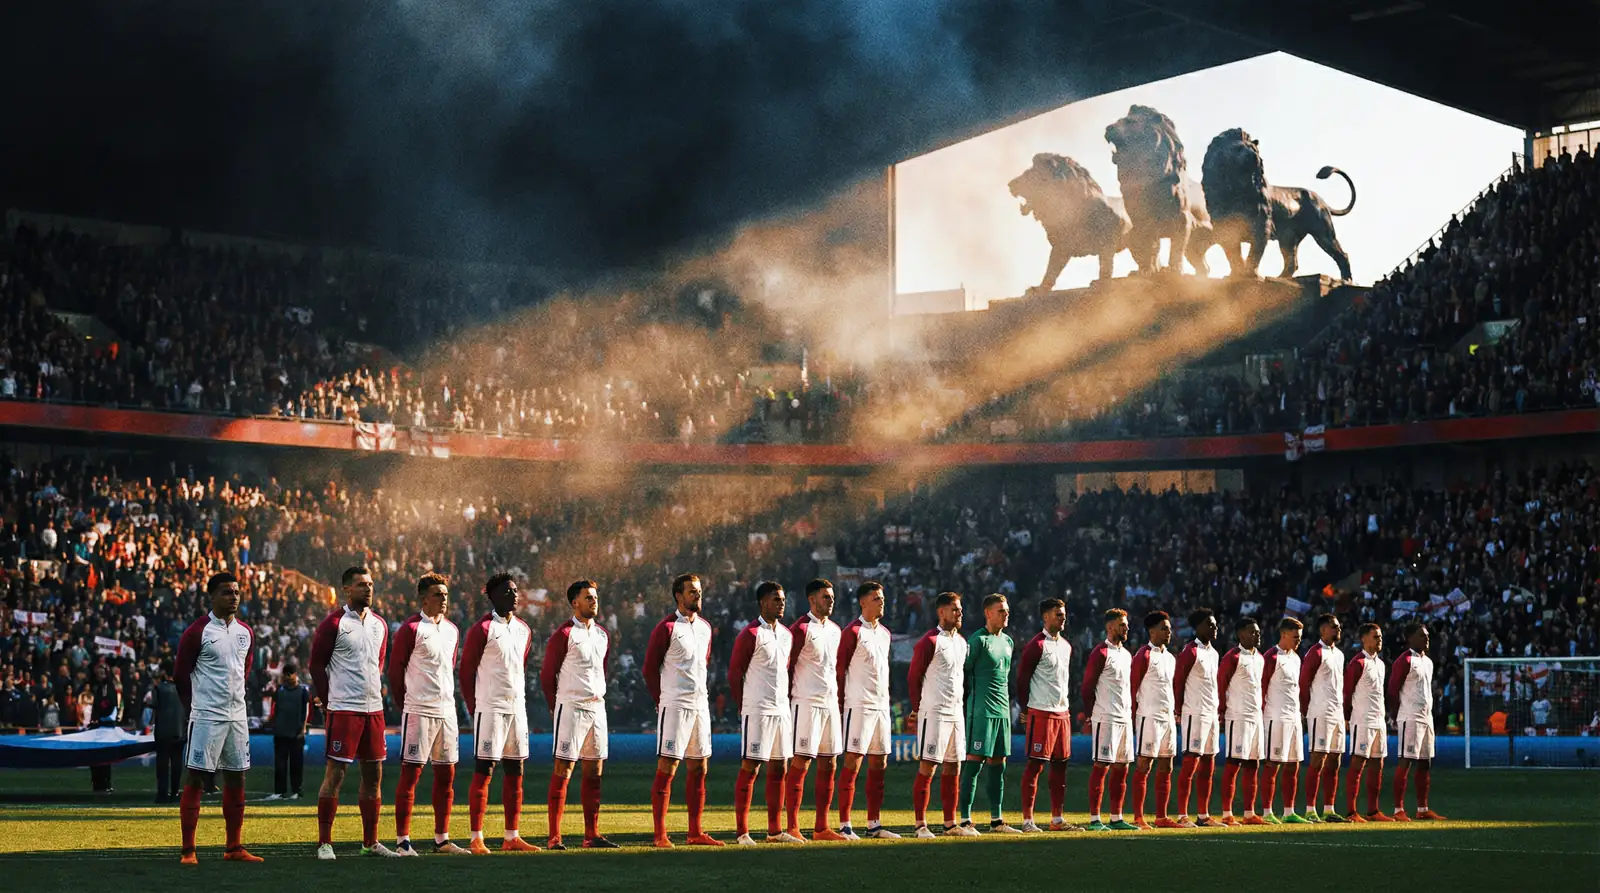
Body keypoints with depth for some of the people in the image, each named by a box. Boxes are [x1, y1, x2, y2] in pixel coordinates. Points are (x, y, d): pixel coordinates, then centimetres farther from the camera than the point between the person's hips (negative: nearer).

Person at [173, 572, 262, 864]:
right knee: (195, 780, -4)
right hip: (206, 718, -6)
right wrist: (198, 706, 5)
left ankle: (235, 848, 15)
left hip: (237, 716, 6)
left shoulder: (246, 632, 11)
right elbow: (180, 675, -3)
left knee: (236, 780, 8)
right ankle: (188, 851, -3)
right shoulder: (197, 632, -8)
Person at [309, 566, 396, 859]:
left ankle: (370, 842, 17)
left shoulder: (379, 624, 13)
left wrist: (378, 692, 12)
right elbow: (317, 665, -3)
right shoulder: (334, 623, -6)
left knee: (374, 775, 9)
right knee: (335, 773, -6)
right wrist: (328, 702, -5)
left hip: (373, 708, 7)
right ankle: (324, 843, -1)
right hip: (343, 709, -7)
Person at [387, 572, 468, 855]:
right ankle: (402, 841, -3)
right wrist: (405, 706, -3)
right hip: (418, 712, -7)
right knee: (411, 772, -6)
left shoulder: (452, 630, 14)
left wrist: (447, 698, 14)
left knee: (446, 774, 8)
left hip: (446, 711, 7)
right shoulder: (411, 628, -8)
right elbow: (394, 670, -6)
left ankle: (442, 839, 15)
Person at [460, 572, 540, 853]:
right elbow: (466, 670, -7)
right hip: (491, 708, -7)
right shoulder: (483, 629, -8)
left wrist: (520, 699, 13)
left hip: (517, 707, 7)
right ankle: (476, 839, -3)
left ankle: (512, 837, 11)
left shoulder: (523, 629, 13)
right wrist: (474, 708, -7)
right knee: (484, 771, -6)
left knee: (515, 772, 7)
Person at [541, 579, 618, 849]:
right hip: (570, 708, -7)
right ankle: (554, 837, -6)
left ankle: (591, 835, 12)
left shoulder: (603, 634, 15)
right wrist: (556, 708, -3)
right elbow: (547, 675, -5)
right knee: (563, 771, -7)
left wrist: (598, 696, 14)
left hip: (597, 707, 7)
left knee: (594, 772, 8)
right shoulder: (564, 634, -8)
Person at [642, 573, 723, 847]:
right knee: (667, 769, -8)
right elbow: (649, 668, -6)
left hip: (700, 705, 7)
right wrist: (661, 701, -6)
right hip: (674, 706, -7)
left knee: (699, 768, 8)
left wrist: (701, 693, 15)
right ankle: (660, 835, -6)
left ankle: (695, 833, 13)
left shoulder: (705, 627, 14)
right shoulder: (667, 628, -8)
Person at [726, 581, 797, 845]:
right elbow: (734, 673, -8)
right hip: (757, 711, -8)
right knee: (750, 767, -7)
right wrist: (744, 709, -7)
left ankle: (775, 830, 15)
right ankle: (742, 832, -6)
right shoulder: (750, 634, -9)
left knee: (778, 768, 9)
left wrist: (785, 700, 14)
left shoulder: (787, 634, 14)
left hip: (782, 710, 8)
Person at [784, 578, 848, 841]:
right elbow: (786, 668, -9)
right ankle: (792, 828, -6)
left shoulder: (835, 629, 16)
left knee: (828, 765, 7)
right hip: (807, 702, -8)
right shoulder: (801, 629, -8)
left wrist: (838, 699, 16)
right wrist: (789, 703, -11)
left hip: (831, 702, 8)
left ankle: (821, 828, 11)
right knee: (801, 763, -8)